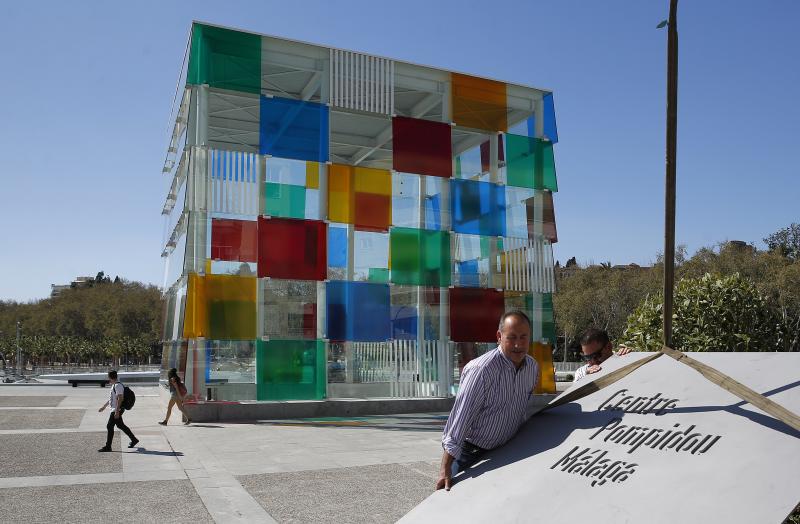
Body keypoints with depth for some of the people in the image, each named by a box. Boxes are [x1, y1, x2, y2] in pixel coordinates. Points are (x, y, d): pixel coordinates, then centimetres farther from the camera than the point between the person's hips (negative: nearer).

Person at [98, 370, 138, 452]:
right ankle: (134, 440, 25)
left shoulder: (118, 385, -17)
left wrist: (117, 411, -27)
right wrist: (104, 406, 30)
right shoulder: (114, 385, 15)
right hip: (115, 409, 10)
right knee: (121, 425, 16)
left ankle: (108, 447, 0)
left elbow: (120, 399, -24)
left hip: (117, 410, -10)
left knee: (109, 426, -6)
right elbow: (111, 398, 26)